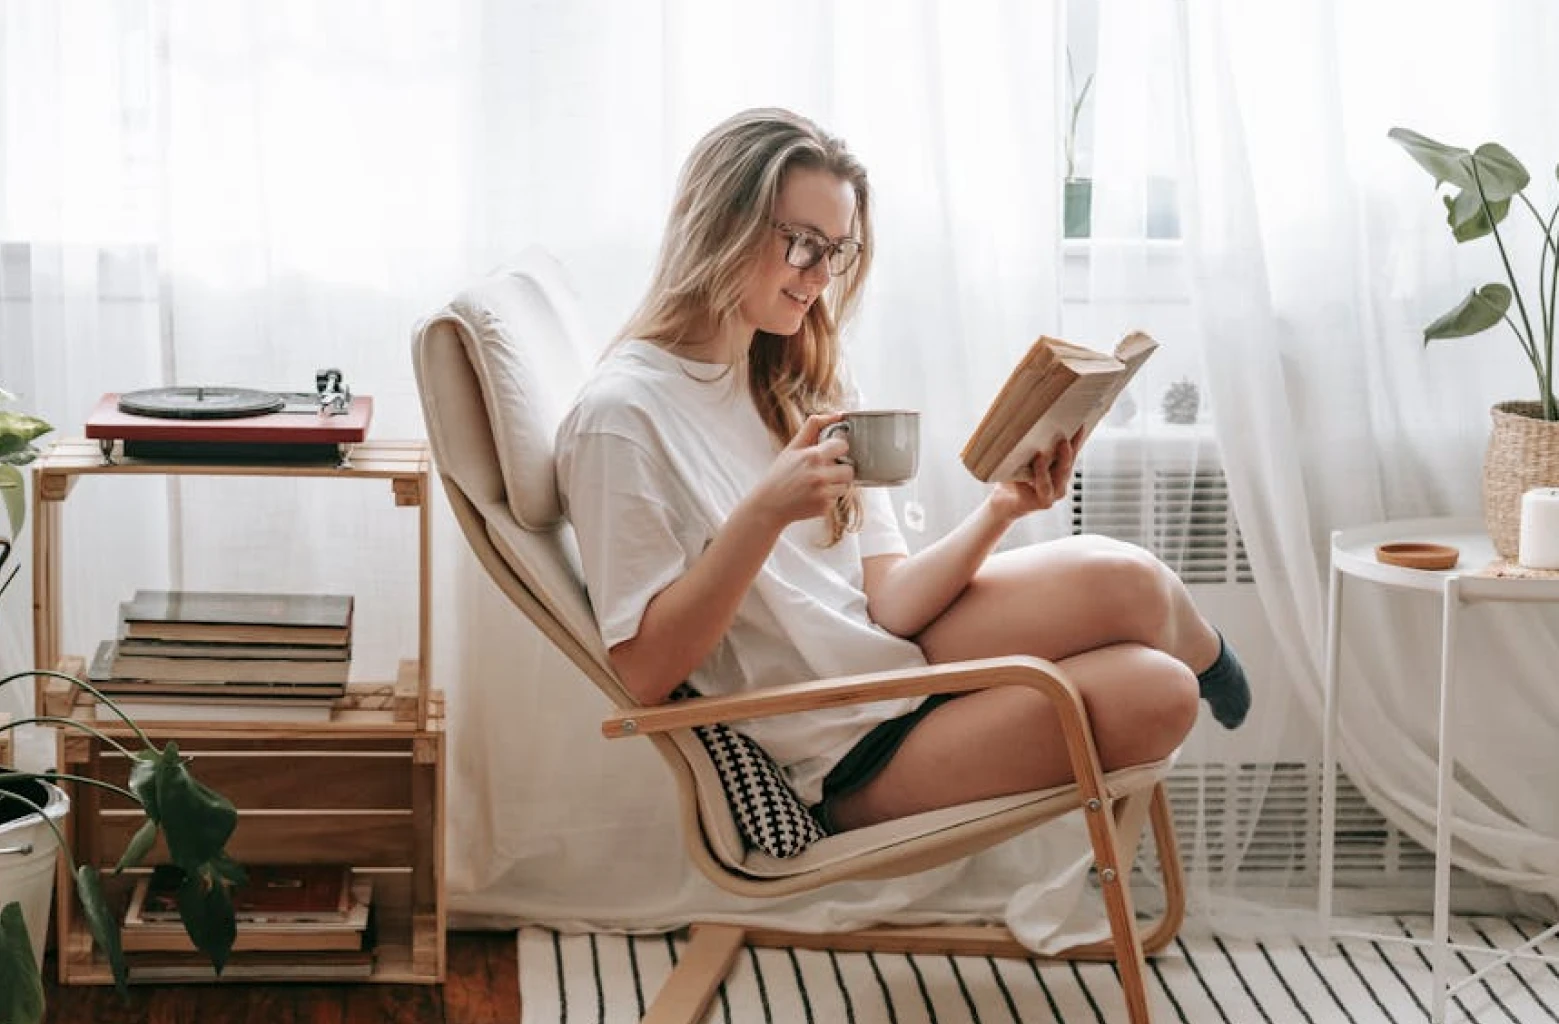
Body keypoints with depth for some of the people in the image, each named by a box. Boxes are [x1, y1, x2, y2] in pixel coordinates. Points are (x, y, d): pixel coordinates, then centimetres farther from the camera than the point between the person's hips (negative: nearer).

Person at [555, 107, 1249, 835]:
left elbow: (885, 603, 2)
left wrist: (999, 513, -15)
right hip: (843, 761, -7)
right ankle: (1201, 654, 16)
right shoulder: (619, 416, -12)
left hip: (900, 657, 7)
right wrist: (765, 512, -27)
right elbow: (646, 671, -17)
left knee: (1156, 693, -21)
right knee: (1121, 586, -20)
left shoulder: (807, 386, 11)